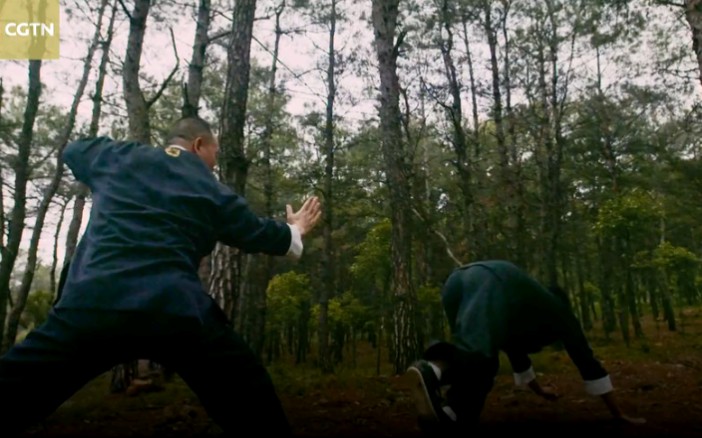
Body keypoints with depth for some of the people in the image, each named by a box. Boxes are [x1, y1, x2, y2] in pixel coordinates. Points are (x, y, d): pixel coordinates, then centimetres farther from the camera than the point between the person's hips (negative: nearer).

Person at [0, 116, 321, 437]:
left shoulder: (119, 157, 18)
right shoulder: (213, 191, 14)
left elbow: (73, 151, 39)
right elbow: (262, 235, 25)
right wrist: (295, 229, 46)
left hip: (92, 302, 1)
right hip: (175, 309, -1)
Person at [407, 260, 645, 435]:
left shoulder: (534, 306, 47)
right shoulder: (558, 310, 34)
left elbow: (516, 349, 61)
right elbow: (586, 361, 33)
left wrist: (538, 389, 78)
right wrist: (618, 413, 41)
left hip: (457, 281, 7)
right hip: (493, 282, -7)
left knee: (484, 363, 15)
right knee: (478, 353, -27)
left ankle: (449, 411, -7)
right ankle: (431, 370, -54)